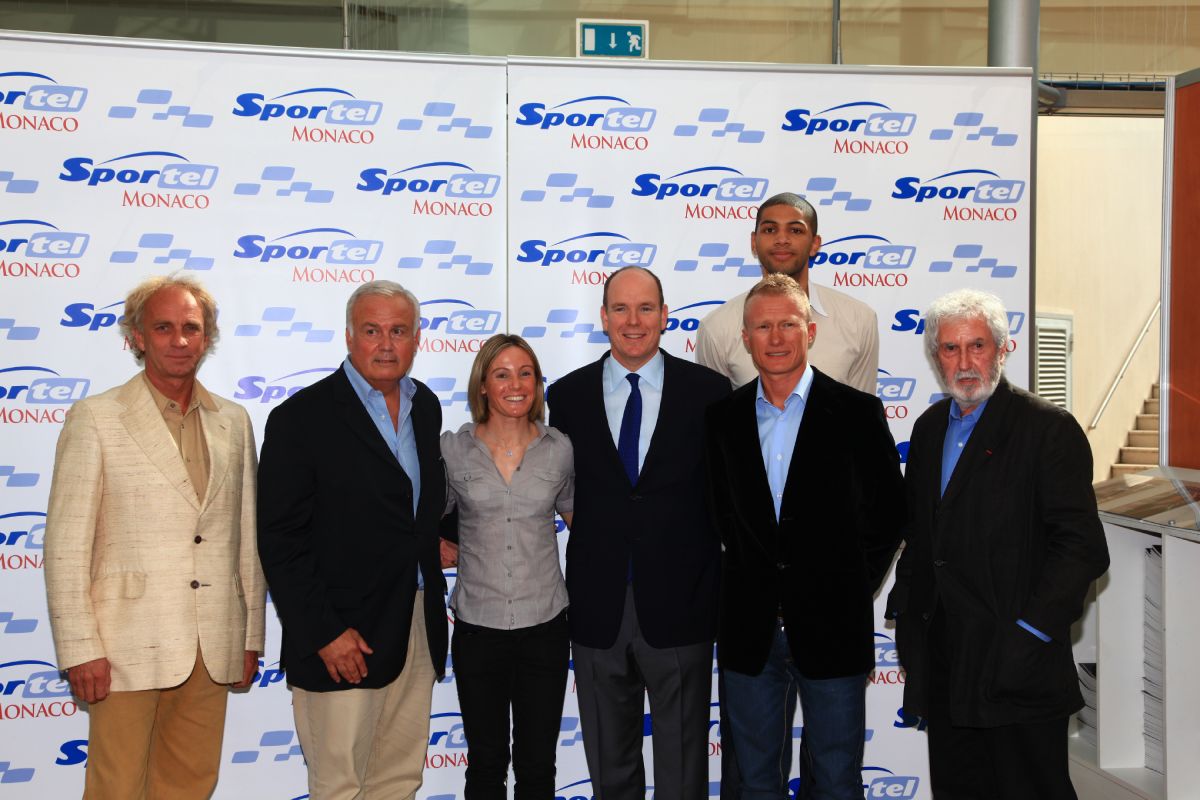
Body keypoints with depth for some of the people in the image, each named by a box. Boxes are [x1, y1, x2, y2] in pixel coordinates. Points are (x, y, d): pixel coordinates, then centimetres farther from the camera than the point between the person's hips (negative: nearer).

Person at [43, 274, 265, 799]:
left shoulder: (233, 422, 10)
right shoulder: (95, 418, -3)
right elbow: (66, 545, -5)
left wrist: (252, 636, 11)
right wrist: (79, 650, -9)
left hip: (213, 651, 4)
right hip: (129, 650, -4)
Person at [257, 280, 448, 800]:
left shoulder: (425, 406, 8)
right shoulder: (302, 418, -12)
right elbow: (280, 541, -14)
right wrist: (323, 634, -17)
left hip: (418, 630, 6)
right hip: (341, 639, -6)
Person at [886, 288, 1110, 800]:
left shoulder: (1048, 428, -9)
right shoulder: (930, 427, 12)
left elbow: (1081, 546, -13)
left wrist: (1030, 634, -18)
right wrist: (904, 606, 11)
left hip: (1018, 662, -6)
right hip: (943, 660, 6)